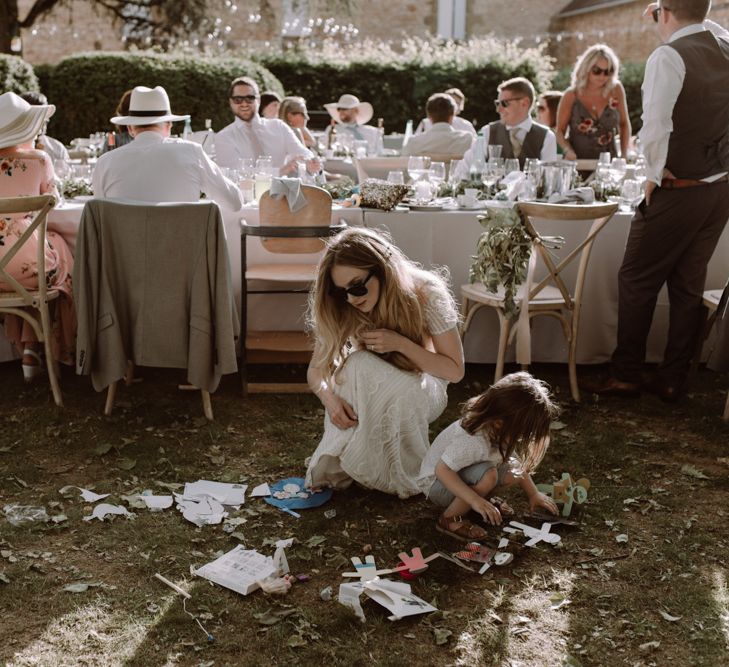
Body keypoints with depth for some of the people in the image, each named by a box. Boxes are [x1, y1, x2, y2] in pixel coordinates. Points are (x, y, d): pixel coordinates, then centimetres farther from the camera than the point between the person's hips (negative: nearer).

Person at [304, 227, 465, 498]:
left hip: (420, 387, -1)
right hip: (366, 394, 2)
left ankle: (402, 473, -14)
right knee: (358, 365, -35)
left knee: (400, 391, -39)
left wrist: (401, 344, -31)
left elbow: (455, 370, -17)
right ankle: (339, 463, -19)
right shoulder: (340, 309, -17)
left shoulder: (427, 293, -24)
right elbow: (316, 368, -9)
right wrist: (329, 397, -32)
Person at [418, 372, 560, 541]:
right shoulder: (472, 440, -38)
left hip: (465, 474, 8)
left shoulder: (500, 430, -13)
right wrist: (475, 500, -41)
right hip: (436, 481, -8)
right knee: (488, 474, -34)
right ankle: (450, 518, -16)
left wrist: (533, 494, 5)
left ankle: (483, 496, 14)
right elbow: (442, 470, -37)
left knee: (513, 472, -13)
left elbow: (517, 463, 4)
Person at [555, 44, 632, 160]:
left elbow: (624, 124, 12)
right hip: (578, 162, -1)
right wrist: (568, 150, -13)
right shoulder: (571, 96, -2)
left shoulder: (616, 90, 2)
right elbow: (560, 130, 5)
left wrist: (624, 155, 5)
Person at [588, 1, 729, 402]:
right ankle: (671, 381, 19)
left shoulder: (668, 56, -15)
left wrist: (656, 176, -12)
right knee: (688, 286, 12)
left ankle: (626, 375, 13)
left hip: (677, 191, -7)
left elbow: (655, 128, -24)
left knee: (637, 281, 6)